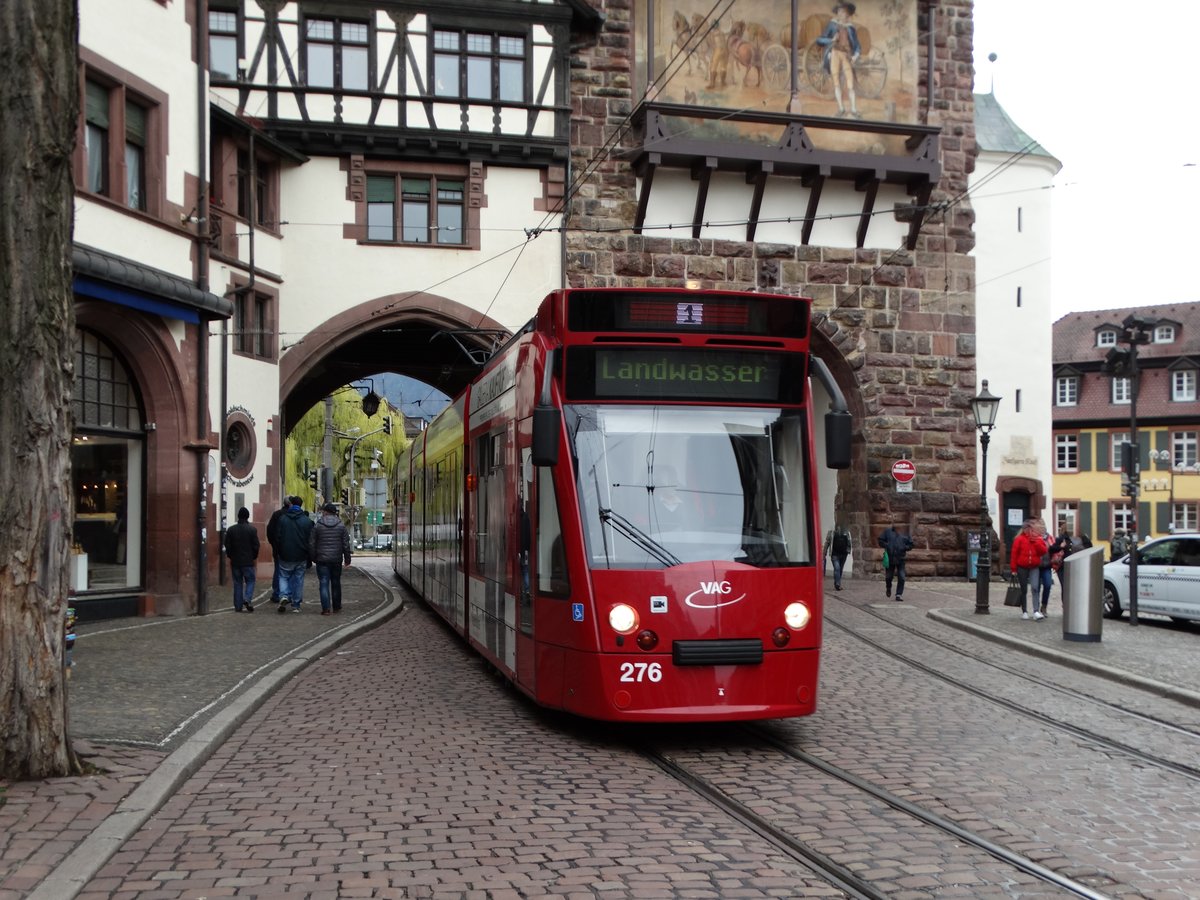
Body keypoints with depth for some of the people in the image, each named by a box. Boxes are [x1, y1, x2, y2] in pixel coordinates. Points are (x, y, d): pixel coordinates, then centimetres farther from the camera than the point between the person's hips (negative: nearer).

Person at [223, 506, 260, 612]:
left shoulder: (231, 529, 0)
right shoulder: (252, 529, -6)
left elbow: (227, 546, 2)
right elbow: (256, 546, -5)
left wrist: (230, 557, 15)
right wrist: (255, 558, 8)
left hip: (235, 561, 2)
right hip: (248, 561, -2)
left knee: (237, 583, 8)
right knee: (250, 581, 8)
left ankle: (238, 606, 7)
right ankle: (247, 599, -15)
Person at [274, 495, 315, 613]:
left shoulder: (282, 519, -5)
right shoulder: (307, 521, -2)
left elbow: (277, 537, -3)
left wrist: (279, 550, 13)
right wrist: (309, 558, 8)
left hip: (286, 556, -1)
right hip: (301, 556, 1)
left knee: (284, 577, 13)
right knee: (298, 579, 8)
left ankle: (284, 595, -12)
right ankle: (296, 605, 10)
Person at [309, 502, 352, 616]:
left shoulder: (317, 526, -4)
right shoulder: (341, 526, 1)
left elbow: (311, 544, -2)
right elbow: (346, 544, 2)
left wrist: (313, 558, 9)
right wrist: (347, 560, 7)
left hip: (322, 560, -2)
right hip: (337, 560, 2)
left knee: (324, 584, -2)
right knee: (336, 583, 15)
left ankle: (326, 609, -10)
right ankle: (337, 607, 23)